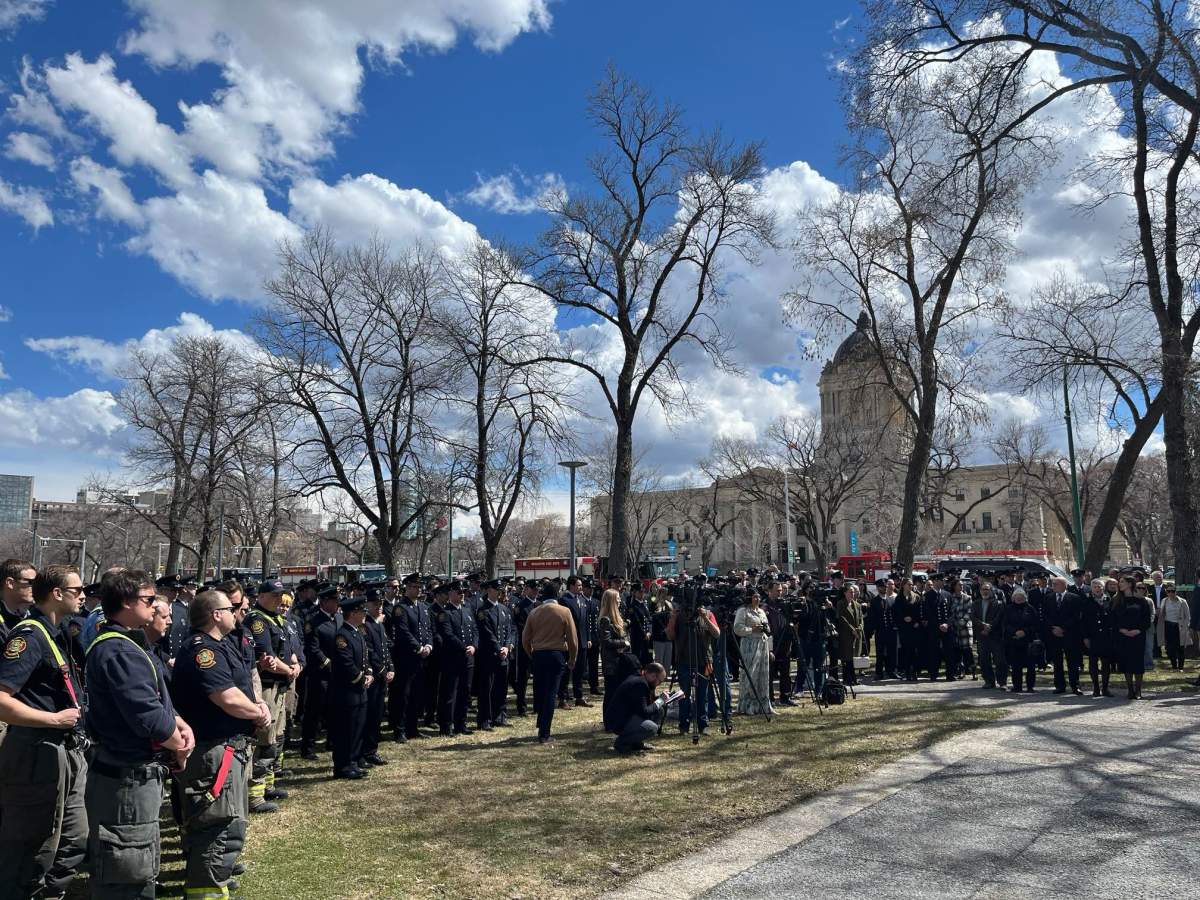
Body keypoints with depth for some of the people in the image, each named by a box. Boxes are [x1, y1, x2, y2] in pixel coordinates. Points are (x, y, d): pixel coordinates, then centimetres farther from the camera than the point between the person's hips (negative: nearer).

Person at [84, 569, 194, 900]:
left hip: (138, 775, 11)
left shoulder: (128, 644, 12)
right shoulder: (119, 651, -22)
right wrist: (180, 747, -11)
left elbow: (158, 701, 16)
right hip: (127, 781, -11)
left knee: (140, 871, 22)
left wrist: (182, 726, -2)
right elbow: (149, 717, -28)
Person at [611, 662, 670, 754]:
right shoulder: (640, 684, -21)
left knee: (659, 711, 9)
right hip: (619, 722, -11)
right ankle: (621, 742, -7)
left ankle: (636, 742, 12)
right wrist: (660, 701, -11)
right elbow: (643, 712, -22)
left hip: (626, 716, 11)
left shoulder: (640, 680, 10)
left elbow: (647, 705, 18)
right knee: (652, 728, -27)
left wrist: (663, 700, 6)